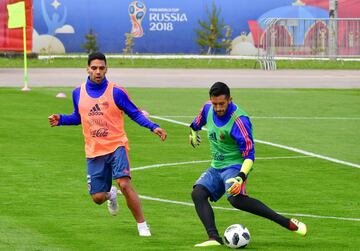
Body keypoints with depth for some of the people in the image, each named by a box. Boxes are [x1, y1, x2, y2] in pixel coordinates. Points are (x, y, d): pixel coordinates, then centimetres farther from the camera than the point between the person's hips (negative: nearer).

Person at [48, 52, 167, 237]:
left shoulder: (116, 92, -6)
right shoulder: (78, 93, 5)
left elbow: (135, 114, -1)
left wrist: (153, 127, -14)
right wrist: (61, 120, 1)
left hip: (116, 146, -3)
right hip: (94, 152, 3)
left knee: (124, 184, -22)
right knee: (97, 197, 1)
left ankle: (142, 225, -10)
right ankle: (110, 195, 40)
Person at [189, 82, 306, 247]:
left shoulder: (239, 120, -22)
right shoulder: (208, 108, -1)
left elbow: (249, 154, -23)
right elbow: (199, 120, 27)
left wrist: (241, 177, -37)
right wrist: (193, 131, 44)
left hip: (235, 166, -7)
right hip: (216, 168, 7)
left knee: (236, 199, -33)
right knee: (197, 193, -19)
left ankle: (288, 223, -31)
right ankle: (214, 238, -29)